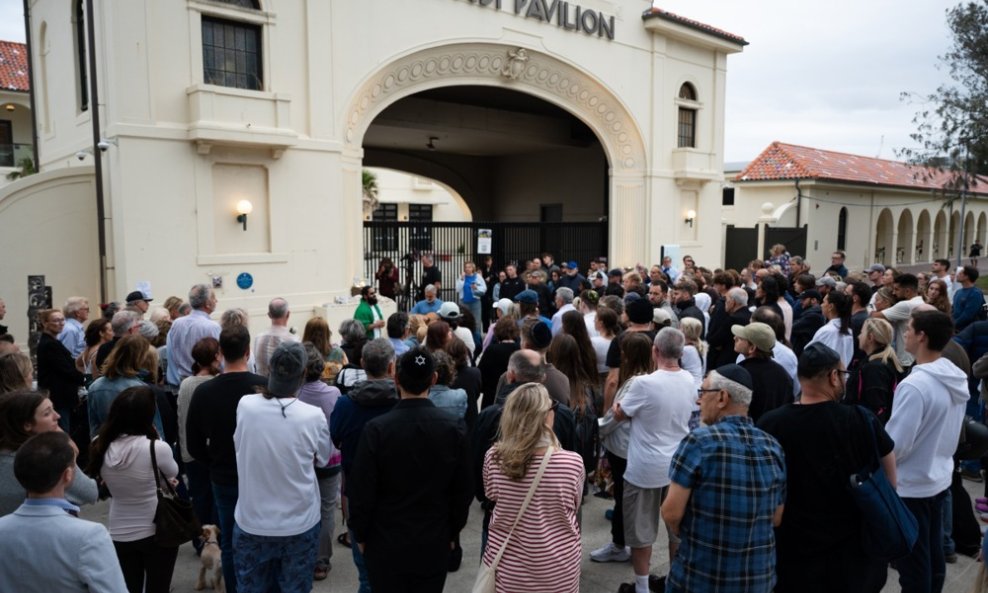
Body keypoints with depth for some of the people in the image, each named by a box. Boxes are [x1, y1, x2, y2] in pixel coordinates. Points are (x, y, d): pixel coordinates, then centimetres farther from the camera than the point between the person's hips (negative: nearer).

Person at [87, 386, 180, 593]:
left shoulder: (101, 447, -8)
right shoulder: (156, 448, -23)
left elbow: (103, 486, 7)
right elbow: (173, 473, -2)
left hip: (119, 534, 4)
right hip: (157, 533, -4)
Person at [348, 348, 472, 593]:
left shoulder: (376, 429, -17)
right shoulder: (454, 427, -12)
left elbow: (362, 490, -10)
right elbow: (462, 490, -4)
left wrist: (360, 535, 5)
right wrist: (453, 532, 11)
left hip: (386, 543, -1)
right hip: (434, 543, 1)